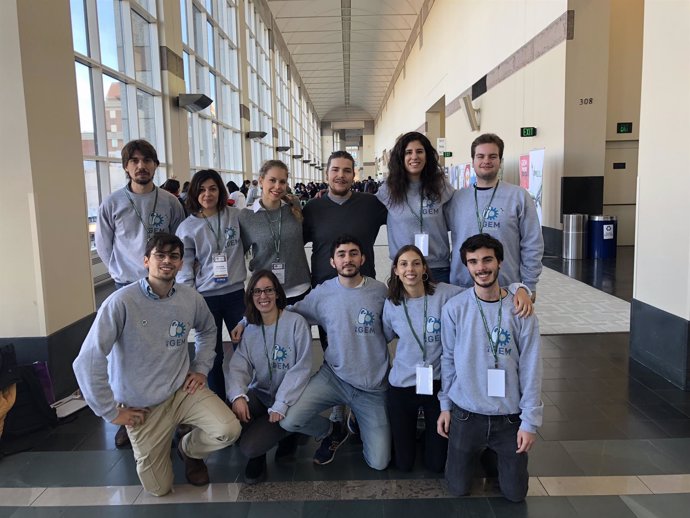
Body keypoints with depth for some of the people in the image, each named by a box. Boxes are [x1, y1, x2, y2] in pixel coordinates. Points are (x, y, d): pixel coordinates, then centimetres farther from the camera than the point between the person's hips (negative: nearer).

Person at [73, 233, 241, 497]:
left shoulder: (191, 298, -7)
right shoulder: (122, 302, -21)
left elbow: (208, 330, 17)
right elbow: (87, 362, -22)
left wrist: (201, 368, 5)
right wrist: (111, 412, -16)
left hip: (182, 390, 3)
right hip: (142, 407, -2)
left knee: (228, 430, -21)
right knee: (159, 488, 7)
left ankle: (189, 449, 15)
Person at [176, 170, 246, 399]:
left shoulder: (236, 216, -1)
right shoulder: (187, 227, -2)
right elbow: (184, 268, -2)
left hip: (235, 293, 1)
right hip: (205, 297, -1)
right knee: (213, 353, 10)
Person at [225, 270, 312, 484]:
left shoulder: (296, 323, -12)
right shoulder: (250, 330, 5)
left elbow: (301, 368, -15)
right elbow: (237, 365, -7)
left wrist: (281, 405, -21)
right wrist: (238, 395, -27)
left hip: (288, 401, -4)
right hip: (260, 394, 5)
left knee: (248, 447, -19)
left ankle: (286, 435, 13)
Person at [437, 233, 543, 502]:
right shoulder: (454, 308, -11)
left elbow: (530, 369, -8)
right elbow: (448, 359, -1)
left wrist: (530, 421, -7)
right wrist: (445, 405, 4)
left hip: (509, 416, 0)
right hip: (466, 414, 0)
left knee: (515, 493, 13)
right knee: (458, 488, 14)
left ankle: (497, 455, 42)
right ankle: (480, 452, 43)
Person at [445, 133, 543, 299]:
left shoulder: (519, 196, -2)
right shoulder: (456, 198, 4)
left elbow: (532, 246, -2)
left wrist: (529, 286, -3)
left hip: (507, 288, -1)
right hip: (461, 287, 2)